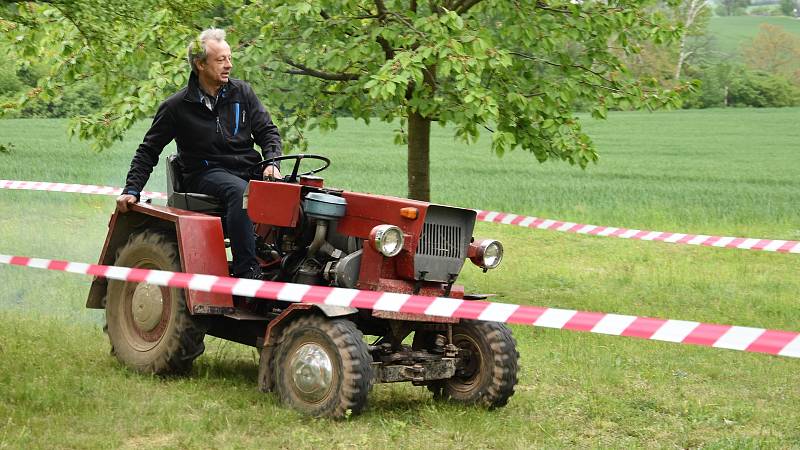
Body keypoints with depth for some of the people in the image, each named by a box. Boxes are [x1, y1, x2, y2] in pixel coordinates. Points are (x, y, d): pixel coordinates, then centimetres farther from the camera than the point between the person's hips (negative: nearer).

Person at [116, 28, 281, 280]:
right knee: (239, 191, -38)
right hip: (206, 173, -4)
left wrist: (272, 163, -6)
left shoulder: (242, 93, 9)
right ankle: (247, 273, -42)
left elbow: (267, 131, 13)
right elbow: (148, 150, 6)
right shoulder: (177, 107, 0)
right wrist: (131, 189, -4)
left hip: (248, 169, 4)